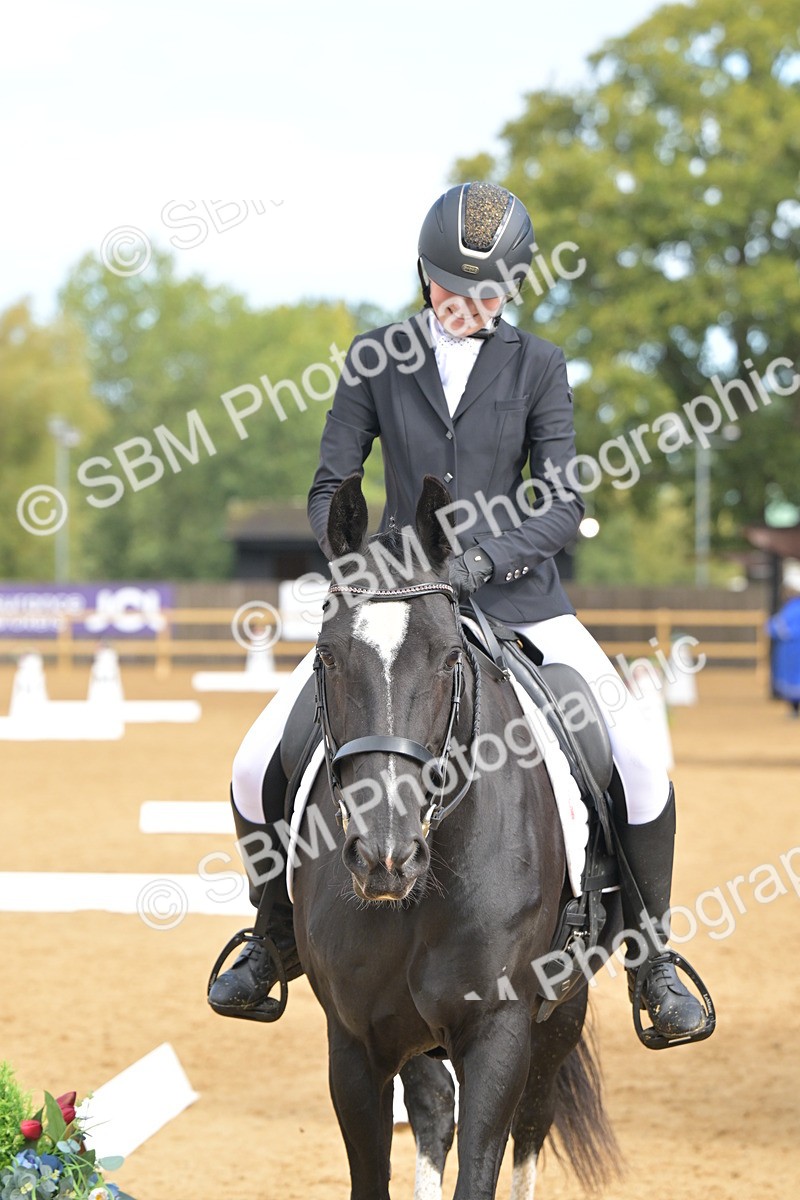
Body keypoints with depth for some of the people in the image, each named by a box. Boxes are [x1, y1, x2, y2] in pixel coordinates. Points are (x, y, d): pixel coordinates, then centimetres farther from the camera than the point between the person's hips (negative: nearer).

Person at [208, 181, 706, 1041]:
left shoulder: (537, 367, -1)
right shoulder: (376, 360, 0)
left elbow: (564, 505, -7)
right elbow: (329, 488, 0)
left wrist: (484, 556, -24)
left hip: (514, 597, -1)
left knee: (639, 766, -18)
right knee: (259, 766, -9)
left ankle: (650, 955, 2)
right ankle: (279, 937, 16)